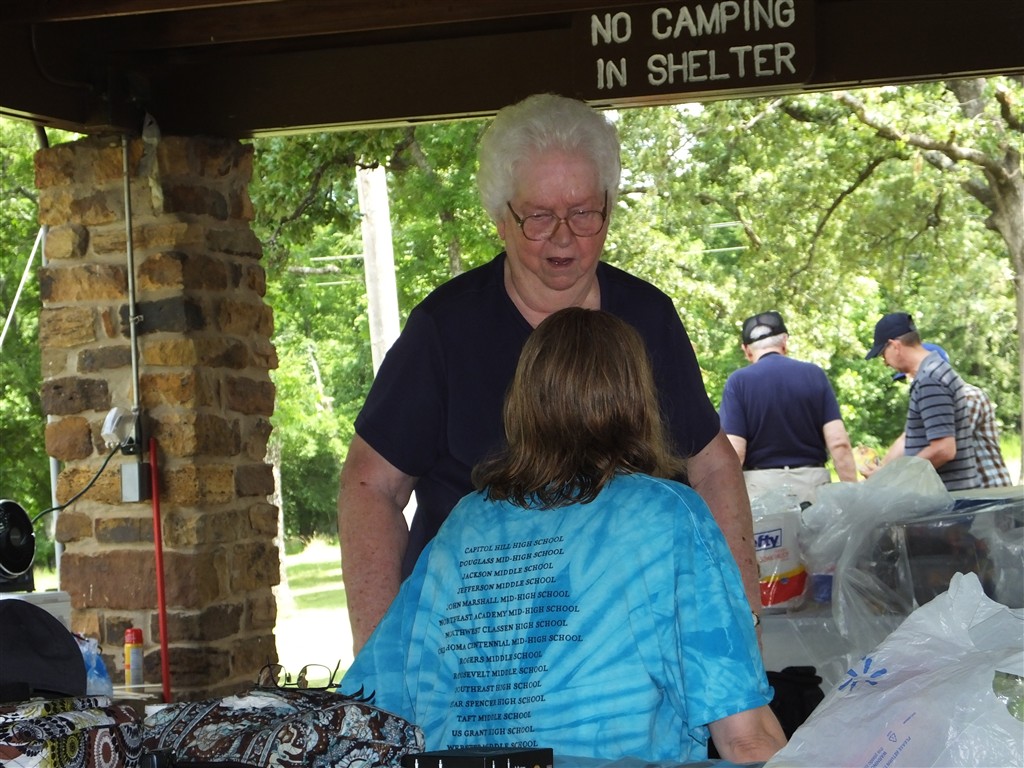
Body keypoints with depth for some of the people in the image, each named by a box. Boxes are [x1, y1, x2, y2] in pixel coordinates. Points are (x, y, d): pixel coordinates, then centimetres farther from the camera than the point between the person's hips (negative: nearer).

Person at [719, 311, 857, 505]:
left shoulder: (738, 382, -3)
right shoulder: (815, 375, 3)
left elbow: (734, 452, -9)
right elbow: (839, 443, -3)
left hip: (761, 483, -2)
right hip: (812, 482, 2)